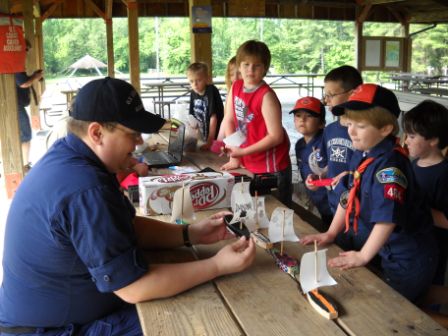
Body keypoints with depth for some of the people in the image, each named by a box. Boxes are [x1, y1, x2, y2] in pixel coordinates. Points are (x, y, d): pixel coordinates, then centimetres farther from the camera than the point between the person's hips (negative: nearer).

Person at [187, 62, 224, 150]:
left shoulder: (211, 91, -17)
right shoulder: (193, 93, 1)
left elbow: (213, 117, -20)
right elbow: (193, 116, 6)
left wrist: (210, 141, -22)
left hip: (215, 137, -6)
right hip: (202, 137, 6)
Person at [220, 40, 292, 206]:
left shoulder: (266, 96, -20)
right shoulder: (235, 87, 1)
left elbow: (276, 136, -21)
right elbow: (229, 120, 5)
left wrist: (243, 152, -20)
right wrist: (234, 157, 2)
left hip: (271, 167, -7)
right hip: (249, 165, 7)